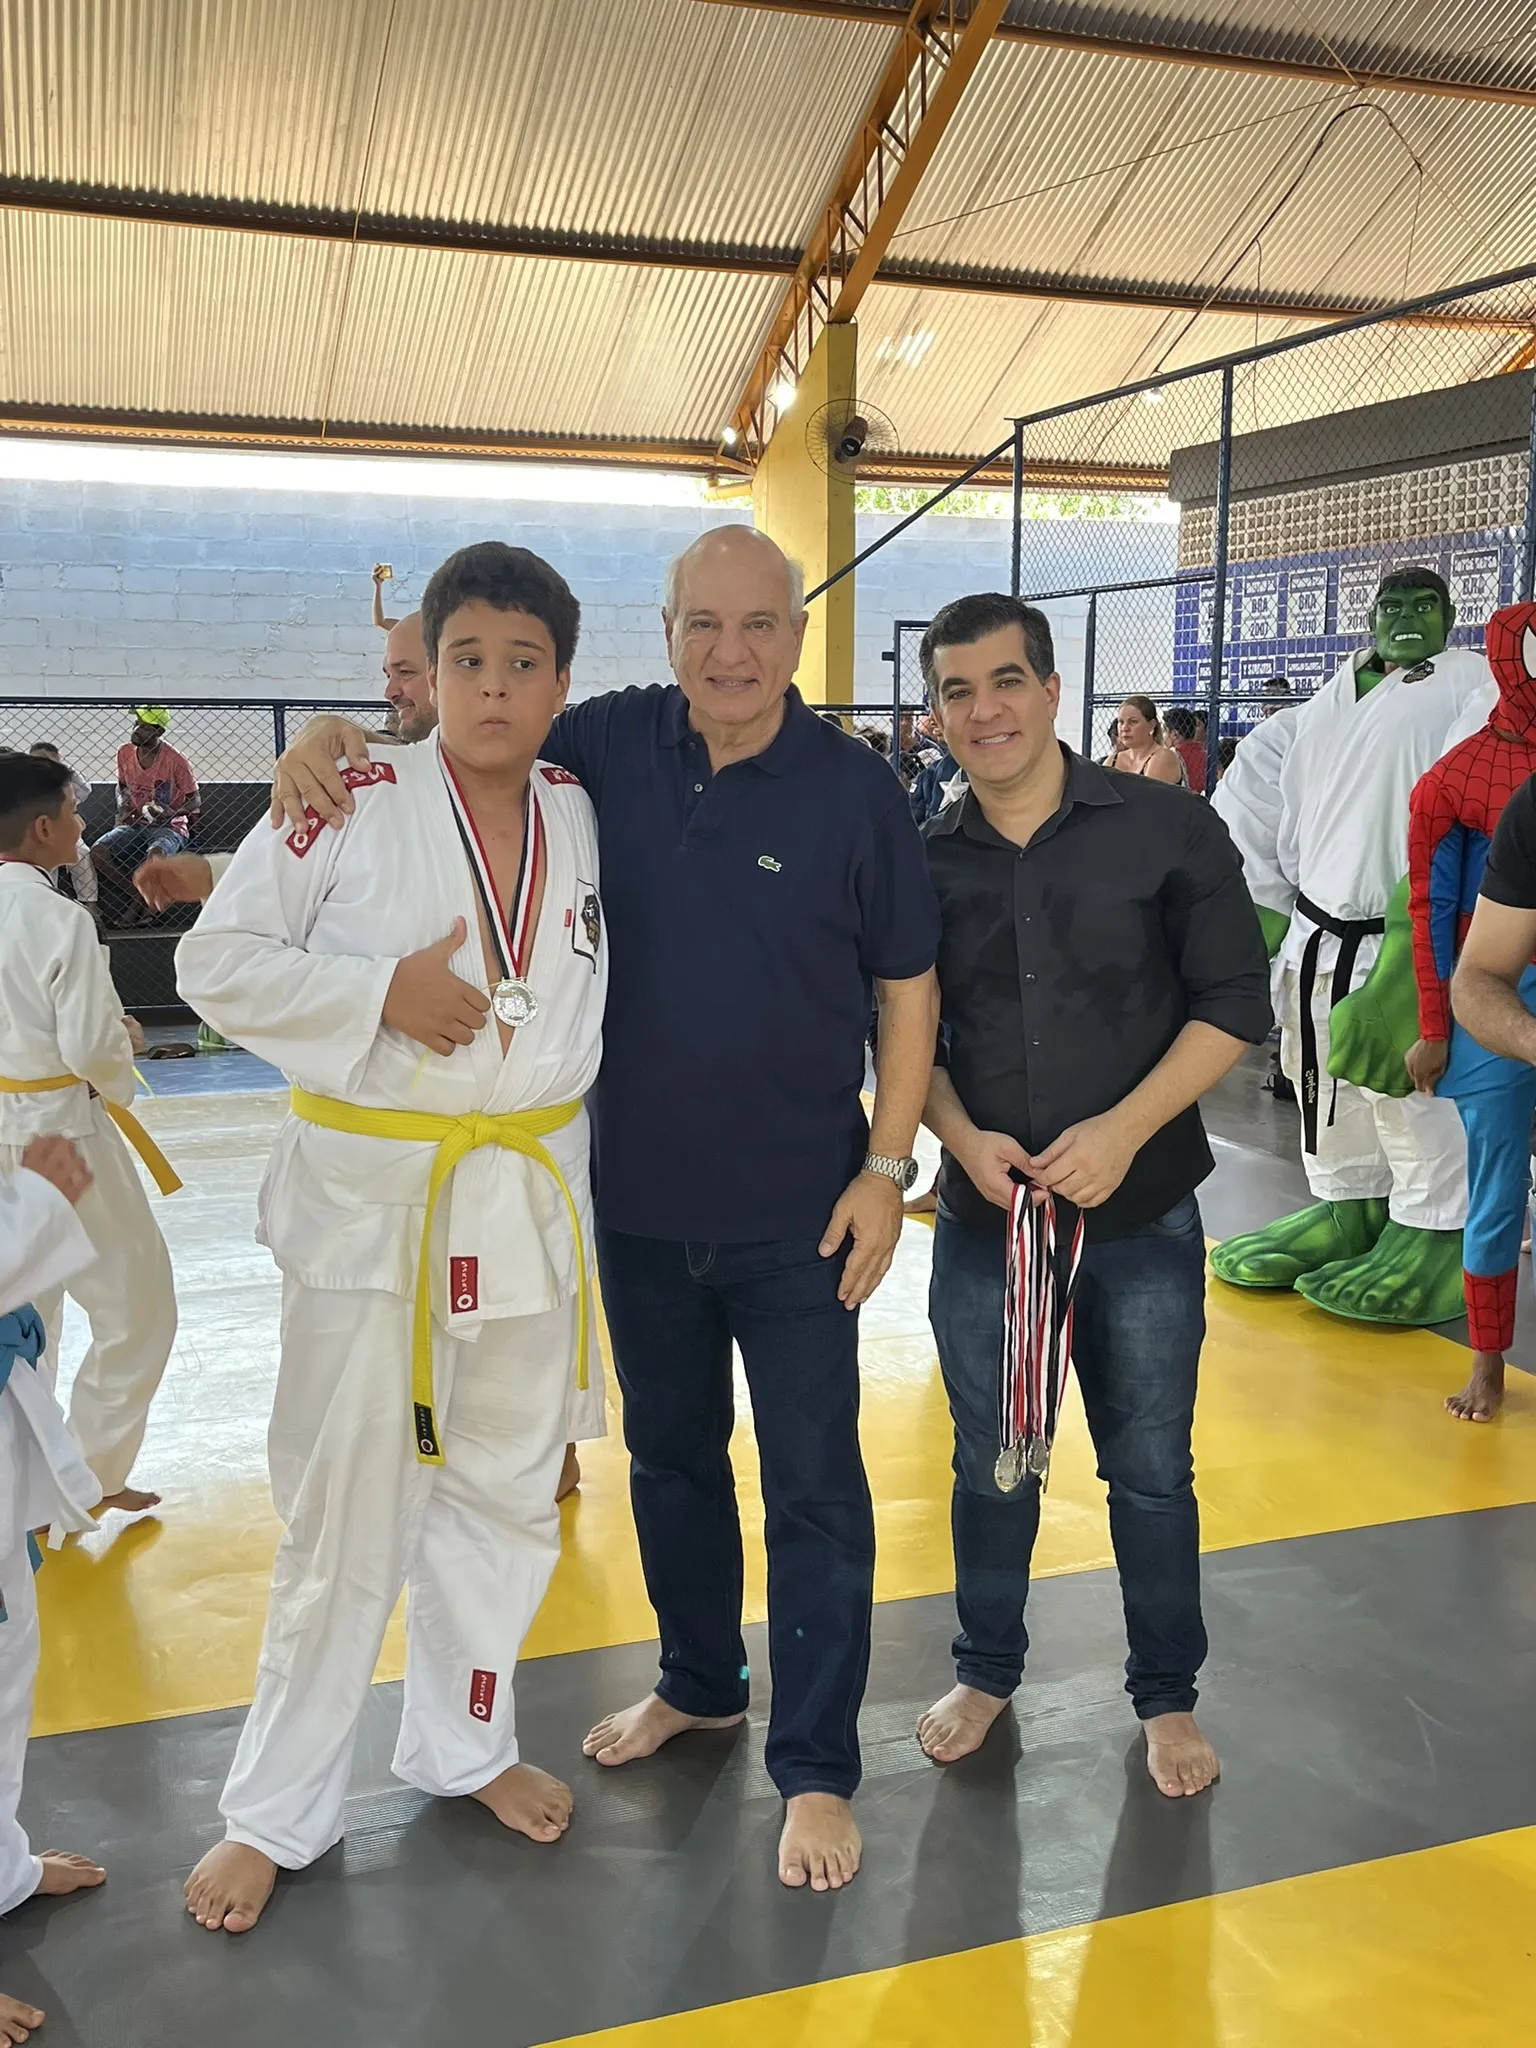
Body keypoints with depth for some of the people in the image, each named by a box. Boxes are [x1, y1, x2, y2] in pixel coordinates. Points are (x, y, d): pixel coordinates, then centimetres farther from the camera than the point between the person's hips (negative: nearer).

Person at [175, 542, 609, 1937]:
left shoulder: (584, 814, 3)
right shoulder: (355, 810, -9)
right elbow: (218, 960, -8)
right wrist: (380, 994, -20)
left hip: (532, 1195, 5)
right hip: (369, 1197, -4)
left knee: (506, 1493, 17)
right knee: (344, 1517, 5)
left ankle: (464, 1742, 40)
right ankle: (278, 1811, 26)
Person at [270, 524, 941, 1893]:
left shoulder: (855, 790, -11)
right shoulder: (610, 745, -4)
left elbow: (908, 986, -4)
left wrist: (886, 1170, -8)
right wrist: (332, 738, -10)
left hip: (795, 1215, -4)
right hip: (641, 1199, 4)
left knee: (813, 1490, 5)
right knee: (668, 1454, 21)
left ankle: (817, 1769, 22)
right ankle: (700, 1682, 44)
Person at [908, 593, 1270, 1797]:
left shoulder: (1170, 830, -7)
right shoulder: (923, 862, 0)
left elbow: (1234, 1003, -6)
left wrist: (1125, 1128, -17)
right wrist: (963, 1138, -10)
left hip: (1142, 1212, -1)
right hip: (983, 1213, 2)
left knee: (1151, 1469, 11)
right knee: (991, 1463, 15)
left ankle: (1167, 1696, 32)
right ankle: (987, 1671, 36)